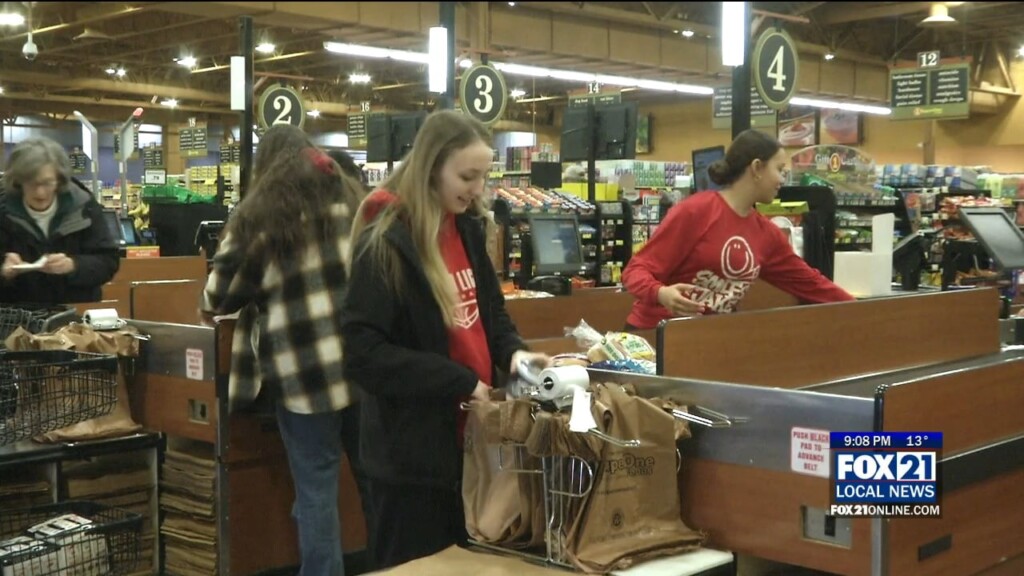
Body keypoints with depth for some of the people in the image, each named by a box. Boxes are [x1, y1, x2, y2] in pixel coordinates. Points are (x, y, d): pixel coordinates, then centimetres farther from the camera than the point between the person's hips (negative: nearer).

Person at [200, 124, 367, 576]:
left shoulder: (258, 213, 0)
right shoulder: (351, 197, 11)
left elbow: (220, 297, 3)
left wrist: (236, 296, 25)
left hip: (304, 370, -3)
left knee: (316, 488, 4)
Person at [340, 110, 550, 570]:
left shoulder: (467, 229, 6)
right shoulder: (388, 243, -17)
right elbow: (362, 353, -21)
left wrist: (512, 351, -4)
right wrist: (459, 381, -20)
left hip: (472, 435, 8)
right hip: (416, 448, -8)